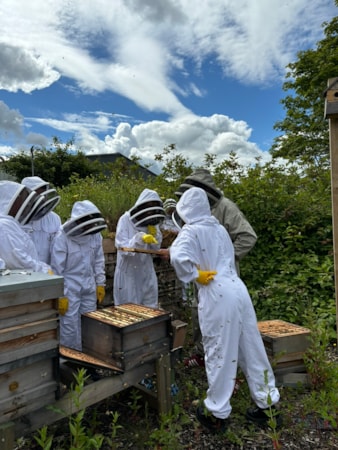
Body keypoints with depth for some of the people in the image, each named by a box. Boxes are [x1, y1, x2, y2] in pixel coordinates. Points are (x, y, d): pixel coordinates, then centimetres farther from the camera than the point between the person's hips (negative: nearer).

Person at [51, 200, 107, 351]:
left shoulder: (95, 235, -2)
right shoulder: (62, 238, -17)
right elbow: (57, 269, -14)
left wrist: (100, 284, 8)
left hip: (89, 287, 5)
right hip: (69, 288, -5)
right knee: (70, 326, 2)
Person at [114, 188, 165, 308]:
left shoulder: (153, 221, 2)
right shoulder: (125, 220, -13)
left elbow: (156, 248, 5)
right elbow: (122, 247, -21)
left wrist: (154, 234, -13)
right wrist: (139, 238, -36)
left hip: (146, 273, 5)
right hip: (128, 273, -4)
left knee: (150, 308, 14)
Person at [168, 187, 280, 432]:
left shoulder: (191, 231, -6)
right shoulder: (220, 229, 14)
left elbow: (179, 257, -23)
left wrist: (194, 275, -9)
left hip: (217, 296, -7)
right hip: (238, 290, 7)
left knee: (219, 353, 6)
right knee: (251, 348, 16)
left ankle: (217, 413, 23)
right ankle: (266, 403, 32)